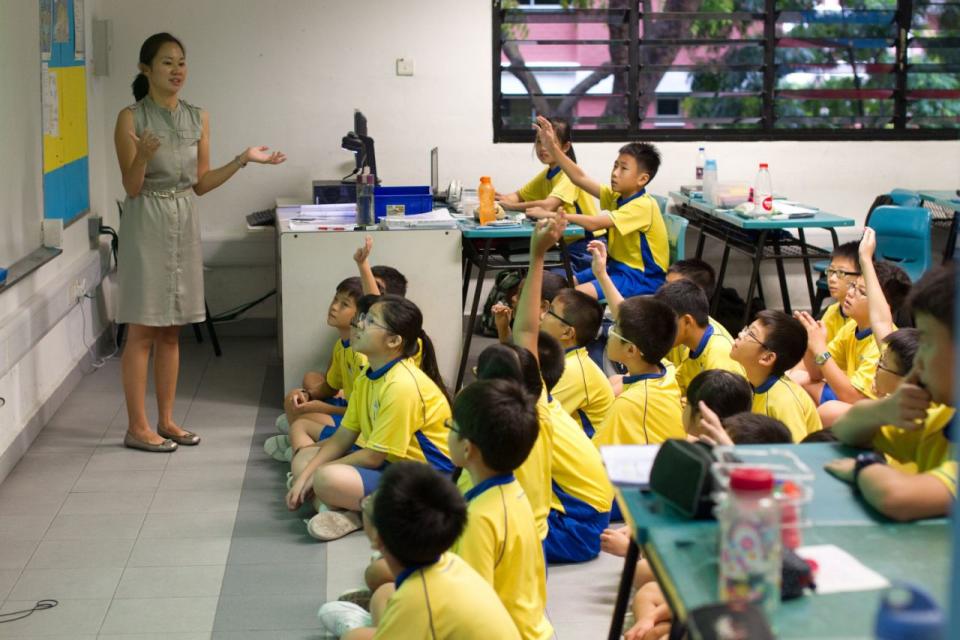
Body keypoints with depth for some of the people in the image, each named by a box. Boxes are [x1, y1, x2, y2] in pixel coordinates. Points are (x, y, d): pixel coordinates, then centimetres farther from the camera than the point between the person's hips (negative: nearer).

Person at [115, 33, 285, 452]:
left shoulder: (198, 119, 7)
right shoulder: (131, 118, -9)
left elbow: (200, 184, 10)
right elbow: (131, 188, -10)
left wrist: (243, 159, 1)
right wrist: (142, 158, -30)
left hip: (183, 226, 5)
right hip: (146, 225, -5)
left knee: (171, 330, 10)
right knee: (142, 331, -2)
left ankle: (165, 420, 18)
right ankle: (137, 427, 5)